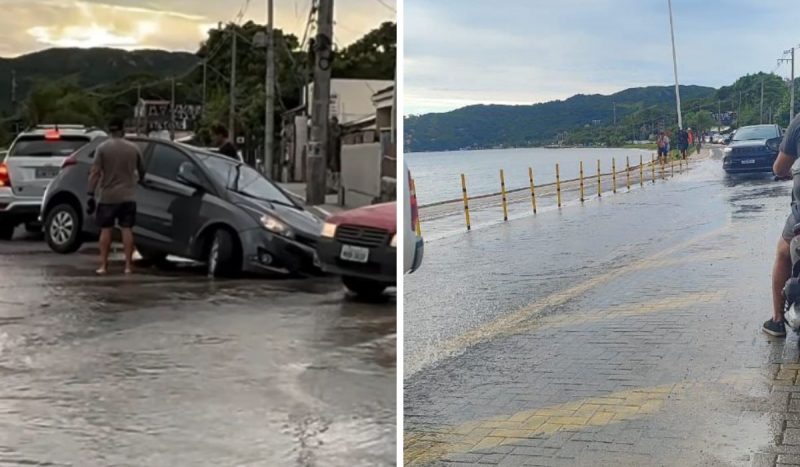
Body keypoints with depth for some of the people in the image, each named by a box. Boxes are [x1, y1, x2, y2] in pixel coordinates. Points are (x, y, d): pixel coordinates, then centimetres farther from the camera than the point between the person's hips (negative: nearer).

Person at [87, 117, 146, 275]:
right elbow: (141, 171, 16)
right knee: (127, 229, 3)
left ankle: (103, 265, 7)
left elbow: (95, 173, -10)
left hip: (108, 197, -1)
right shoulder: (134, 148, 3)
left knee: (105, 229, 7)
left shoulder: (102, 148, -4)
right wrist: (139, 180, 38)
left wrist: (91, 194, -7)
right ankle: (128, 265, 2)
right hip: (128, 196, 1)